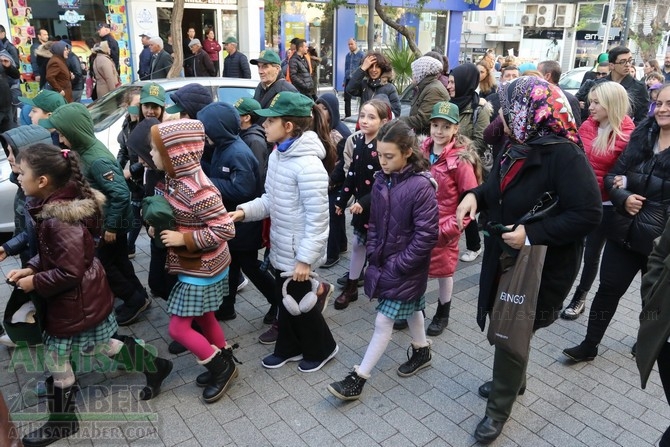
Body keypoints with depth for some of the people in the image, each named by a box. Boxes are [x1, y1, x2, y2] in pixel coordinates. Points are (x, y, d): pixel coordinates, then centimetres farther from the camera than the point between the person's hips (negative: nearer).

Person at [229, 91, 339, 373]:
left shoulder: (308, 164, -26)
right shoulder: (277, 155, 3)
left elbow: (318, 218, -24)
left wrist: (306, 258, -22)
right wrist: (245, 211, -6)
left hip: (299, 251, -8)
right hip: (281, 246, 9)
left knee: (299, 302, 10)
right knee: (286, 299, 22)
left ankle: (322, 348, 35)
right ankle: (289, 347, 43)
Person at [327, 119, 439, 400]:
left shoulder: (421, 187, -21)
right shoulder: (381, 181, 0)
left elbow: (426, 236, -21)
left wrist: (397, 266, -17)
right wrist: (373, 255, 0)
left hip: (406, 267, -6)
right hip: (383, 261, 7)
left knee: (383, 321, 0)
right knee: (411, 309, 25)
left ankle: (358, 379, 11)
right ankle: (422, 352, 46)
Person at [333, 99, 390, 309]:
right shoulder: (358, 141, 3)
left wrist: (365, 202, -26)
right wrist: (341, 199, 12)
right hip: (360, 203, 7)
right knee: (357, 244, 17)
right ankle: (351, 287, 31)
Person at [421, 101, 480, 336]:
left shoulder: (461, 160, -16)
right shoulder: (422, 151, -2)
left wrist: (449, 227, -17)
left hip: (443, 229, -4)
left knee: (444, 271, 14)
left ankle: (442, 315, 35)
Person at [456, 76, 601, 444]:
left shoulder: (564, 155, -24)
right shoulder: (518, 147, 2)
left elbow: (588, 214, -26)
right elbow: (498, 186, 15)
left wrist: (532, 234, -30)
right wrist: (475, 195, -7)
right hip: (505, 256, 8)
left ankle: (499, 408, 27)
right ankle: (511, 381, 48)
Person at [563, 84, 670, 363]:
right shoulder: (641, 137, 1)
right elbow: (613, 176, 3)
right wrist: (623, 198, -17)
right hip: (625, 231, 3)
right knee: (609, 289, 8)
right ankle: (589, 345, 21)